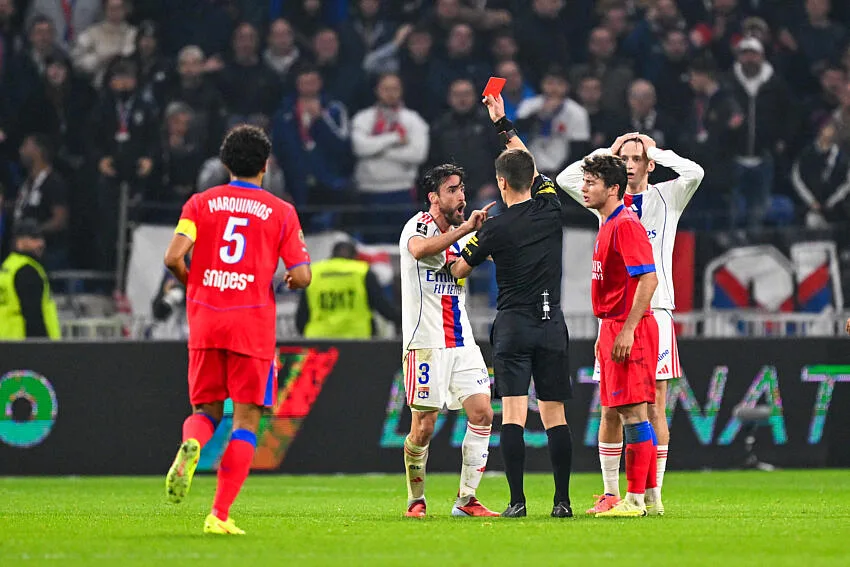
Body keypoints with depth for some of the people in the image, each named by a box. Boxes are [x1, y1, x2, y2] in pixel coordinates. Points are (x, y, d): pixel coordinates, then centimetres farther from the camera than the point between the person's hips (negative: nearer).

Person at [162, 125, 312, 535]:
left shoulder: (201, 203, 6)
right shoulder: (281, 212, 3)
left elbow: (174, 257, -7)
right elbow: (301, 276, -3)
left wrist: (188, 282, 14)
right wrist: (292, 281, 21)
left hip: (205, 319, 2)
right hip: (252, 323, -2)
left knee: (205, 409, 16)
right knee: (246, 419, 3)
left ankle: (190, 446, -21)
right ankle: (220, 514, -8)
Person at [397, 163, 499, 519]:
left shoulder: (461, 232, 16)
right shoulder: (419, 225, -7)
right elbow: (420, 249, -29)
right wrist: (465, 229, -36)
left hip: (461, 342, 7)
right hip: (426, 342, -7)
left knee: (482, 414, -4)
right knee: (423, 427, -5)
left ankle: (466, 500, 2)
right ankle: (416, 500, 12)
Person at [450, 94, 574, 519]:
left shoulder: (496, 229, -8)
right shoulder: (550, 209, 3)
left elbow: (459, 270, 6)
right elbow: (531, 167, 22)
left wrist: (472, 238, 28)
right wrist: (503, 124, 30)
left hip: (514, 325, -4)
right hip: (552, 324, 4)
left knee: (513, 414, -6)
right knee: (554, 414, 5)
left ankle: (517, 501, -14)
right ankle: (562, 500, 1)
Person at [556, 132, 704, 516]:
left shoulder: (667, 198, 6)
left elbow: (694, 173, -13)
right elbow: (566, 179, 1)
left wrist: (656, 151, -1)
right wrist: (607, 152, 4)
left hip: (655, 311, -2)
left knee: (654, 408, -4)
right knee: (611, 409, 2)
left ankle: (653, 495, -1)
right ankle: (610, 494, 7)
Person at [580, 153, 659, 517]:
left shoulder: (626, 225, -13)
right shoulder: (608, 225, 17)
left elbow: (648, 279, -21)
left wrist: (627, 330, -23)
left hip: (629, 329, -10)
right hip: (613, 327, 10)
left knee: (633, 412, -9)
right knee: (628, 413, 10)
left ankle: (635, 499, -10)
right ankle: (649, 497, 14)